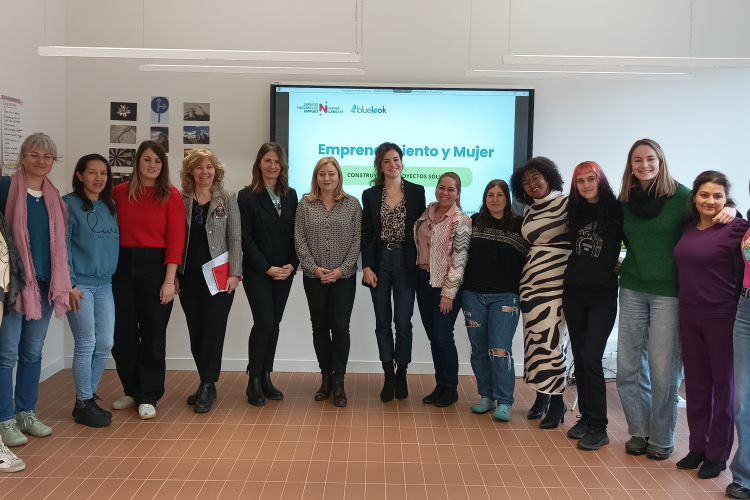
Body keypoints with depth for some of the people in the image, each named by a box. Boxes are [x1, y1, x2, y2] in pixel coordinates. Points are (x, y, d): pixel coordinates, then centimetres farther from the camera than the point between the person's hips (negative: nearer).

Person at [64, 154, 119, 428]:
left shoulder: (110, 207, 13)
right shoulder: (69, 204, -4)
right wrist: (69, 284, -15)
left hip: (105, 285, 6)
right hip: (80, 285, -5)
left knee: (105, 344, 5)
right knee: (86, 345, -3)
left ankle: (89, 396, 21)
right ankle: (83, 404, 10)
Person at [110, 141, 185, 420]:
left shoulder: (171, 195, -3)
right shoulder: (119, 193, 5)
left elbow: (175, 240, -7)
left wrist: (169, 281, -12)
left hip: (155, 266, -3)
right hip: (122, 266, 3)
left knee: (152, 334, 4)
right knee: (122, 333, 9)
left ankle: (149, 397, 17)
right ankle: (132, 390, 28)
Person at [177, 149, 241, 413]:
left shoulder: (227, 199, 1)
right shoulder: (180, 200, 5)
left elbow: (235, 238, -1)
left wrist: (234, 273, -8)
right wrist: (173, 275, 0)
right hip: (189, 276, 3)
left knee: (213, 331, -4)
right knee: (196, 332, 8)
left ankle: (207, 387, 6)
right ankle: (207, 384, 21)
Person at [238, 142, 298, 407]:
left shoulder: (290, 195, 9)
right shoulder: (247, 196, -4)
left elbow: (295, 233, 9)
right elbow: (245, 237, -8)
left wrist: (292, 264, -4)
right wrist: (266, 268, -13)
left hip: (284, 271, 4)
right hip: (257, 272, -4)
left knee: (274, 324, 8)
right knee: (264, 322, -11)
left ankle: (266, 378, 18)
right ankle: (253, 382, 2)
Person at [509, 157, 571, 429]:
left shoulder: (566, 203, -7)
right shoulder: (529, 212, 13)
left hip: (556, 283, -6)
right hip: (530, 282, 6)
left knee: (551, 340, -6)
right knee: (534, 340, 9)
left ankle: (557, 402, 6)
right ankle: (541, 396, 22)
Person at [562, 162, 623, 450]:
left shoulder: (616, 210, -5)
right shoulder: (575, 212, 8)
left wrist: (618, 264, -9)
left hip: (603, 296, -5)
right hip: (574, 293, 5)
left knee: (592, 359, -10)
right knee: (579, 358, 9)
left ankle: (598, 427, 0)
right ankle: (585, 417, 21)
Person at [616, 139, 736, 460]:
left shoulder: (680, 195, -7)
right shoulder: (625, 201, 6)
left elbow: (709, 220, -2)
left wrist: (730, 210, -21)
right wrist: (622, 265, 11)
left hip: (668, 292, -4)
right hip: (632, 290, 4)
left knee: (663, 371, 1)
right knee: (627, 366, 7)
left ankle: (661, 440, 19)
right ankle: (639, 431, 25)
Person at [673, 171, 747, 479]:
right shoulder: (689, 229, 8)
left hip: (722, 316, -5)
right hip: (689, 315, 5)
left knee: (722, 383, 7)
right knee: (695, 383, 11)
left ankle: (717, 454, 18)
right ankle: (697, 447, 24)